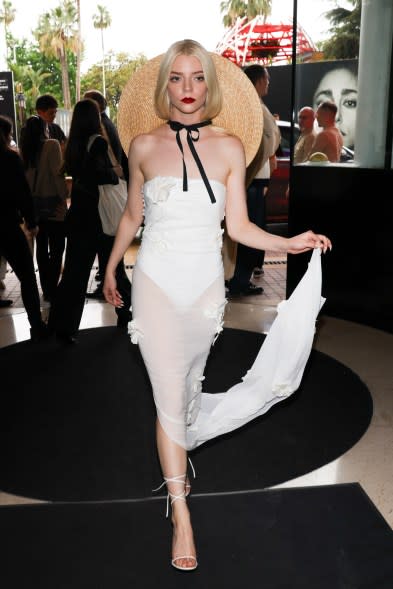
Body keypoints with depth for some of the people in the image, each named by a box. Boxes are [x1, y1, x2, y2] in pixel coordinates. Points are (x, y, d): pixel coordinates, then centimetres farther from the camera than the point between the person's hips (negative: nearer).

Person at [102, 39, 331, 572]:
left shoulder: (229, 146, -2)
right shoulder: (144, 145, -3)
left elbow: (239, 226, -1)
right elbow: (132, 216, 9)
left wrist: (290, 243, -14)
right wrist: (110, 268, 16)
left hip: (206, 285, 2)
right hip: (156, 285, -1)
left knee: (189, 387, 20)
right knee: (169, 398, -2)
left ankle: (177, 455, 50)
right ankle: (181, 516, 10)